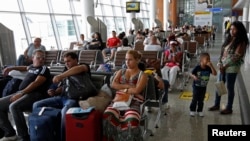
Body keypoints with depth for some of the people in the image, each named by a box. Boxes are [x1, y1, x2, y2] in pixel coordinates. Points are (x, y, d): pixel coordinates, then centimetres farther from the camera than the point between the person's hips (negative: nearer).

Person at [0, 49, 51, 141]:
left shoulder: (44, 69, -2)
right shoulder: (32, 66, 21)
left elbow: (36, 83, -16)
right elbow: (25, 68, 48)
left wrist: (21, 93, -23)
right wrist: (11, 68, 43)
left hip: (34, 95, -9)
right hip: (21, 93, 9)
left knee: (14, 106, -34)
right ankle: (10, 133, 4)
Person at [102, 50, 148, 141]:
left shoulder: (142, 75, 8)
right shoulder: (121, 72, 21)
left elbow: (136, 90, -7)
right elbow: (113, 84, 5)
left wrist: (122, 89, 2)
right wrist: (128, 86, -4)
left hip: (134, 102, -3)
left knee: (131, 120, -36)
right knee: (108, 114, -31)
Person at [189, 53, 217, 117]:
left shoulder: (208, 68, -7)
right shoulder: (197, 67, -16)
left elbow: (215, 74, -15)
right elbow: (192, 74, -9)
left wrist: (211, 66, -24)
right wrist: (194, 77, -31)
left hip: (203, 86, 3)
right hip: (196, 86, -3)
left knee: (201, 99, 12)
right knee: (195, 99, 4)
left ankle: (200, 110, 26)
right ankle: (192, 110, 19)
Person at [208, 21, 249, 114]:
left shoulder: (241, 42, -12)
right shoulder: (229, 39, 9)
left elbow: (236, 57, -17)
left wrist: (225, 66, -15)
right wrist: (220, 64, -2)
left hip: (232, 68, -7)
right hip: (223, 66, 7)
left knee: (230, 88, 4)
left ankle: (229, 108, 19)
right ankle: (216, 105, 27)